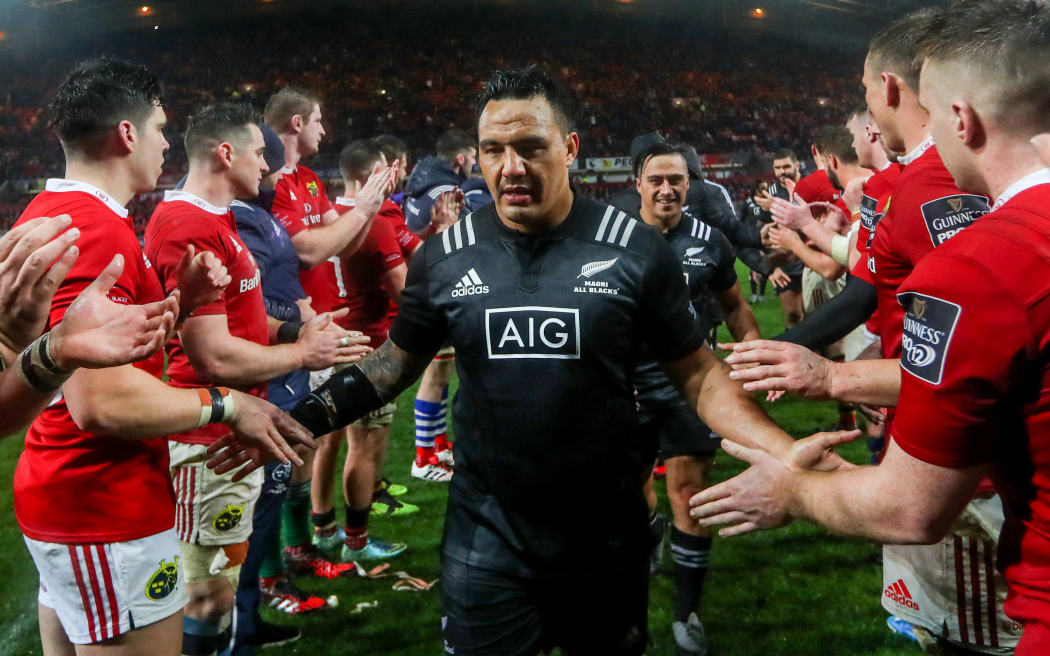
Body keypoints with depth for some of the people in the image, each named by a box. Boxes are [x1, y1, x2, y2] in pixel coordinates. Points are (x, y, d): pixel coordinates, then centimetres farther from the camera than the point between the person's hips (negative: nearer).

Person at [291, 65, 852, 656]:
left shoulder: (636, 251, -10)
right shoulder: (445, 258, -4)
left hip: (607, 539, 0)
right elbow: (397, 363, 9)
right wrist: (303, 418, -3)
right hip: (486, 540, 1)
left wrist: (785, 452, -19)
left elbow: (699, 375, -4)